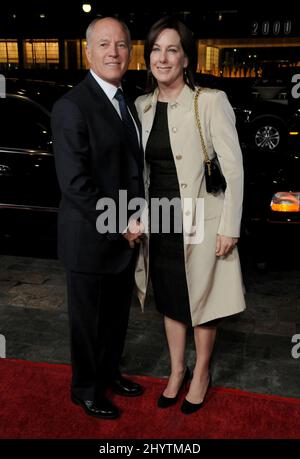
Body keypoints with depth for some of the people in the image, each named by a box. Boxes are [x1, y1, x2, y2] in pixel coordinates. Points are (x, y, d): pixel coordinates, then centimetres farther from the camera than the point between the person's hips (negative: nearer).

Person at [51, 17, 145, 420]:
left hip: (125, 236, 8)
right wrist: (122, 226, -16)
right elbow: (75, 184, -22)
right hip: (90, 240, -7)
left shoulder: (126, 103, 10)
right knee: (89, 320, 12)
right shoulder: (71, 107, -17)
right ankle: (86, 389, 35)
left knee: (117, 314, 22)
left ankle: (109, 371, 45)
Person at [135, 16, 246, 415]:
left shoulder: (211, 101, -12)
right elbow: (141, 168, 12)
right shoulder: (142, 106, 5)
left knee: (201, 302, 11)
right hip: (158, 221, 5)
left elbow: (233, 168, -11)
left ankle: (201, 374, 35)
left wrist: (229, 228, -13)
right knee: (170, 301, 18)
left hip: (200, 222, -5)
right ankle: (177, 370, 39)